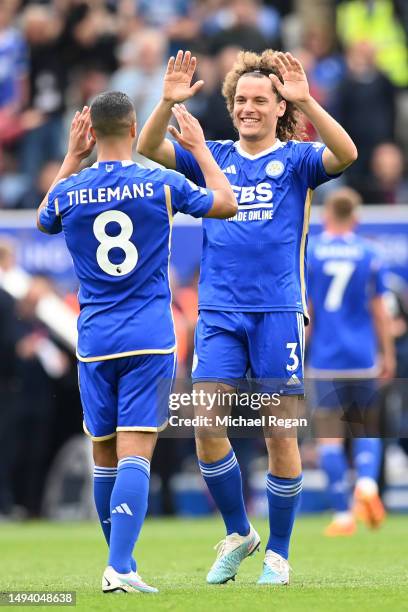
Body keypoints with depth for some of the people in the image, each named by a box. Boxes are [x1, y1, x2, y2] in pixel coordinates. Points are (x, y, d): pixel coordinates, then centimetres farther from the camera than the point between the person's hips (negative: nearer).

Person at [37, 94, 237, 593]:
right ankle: (120, 568, -21)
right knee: (135, 454, -8)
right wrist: (200, 148, 21)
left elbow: (44, 221, 25)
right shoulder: (162, 185, -6)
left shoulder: (69, 192, 0)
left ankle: (120, 563, 23)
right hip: (149, 341, -2)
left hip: (95, 342, 2)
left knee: (104, 458, 13)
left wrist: (72, 158, 28)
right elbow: (227, 204, 10)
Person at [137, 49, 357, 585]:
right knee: (206, 428, -6)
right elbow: (148, 148, -1)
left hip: (279, 310, -2)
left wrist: (306, 102, -29)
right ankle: (238, 533, 15)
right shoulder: (214, 157, 11)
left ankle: (278, 553, 13)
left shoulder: (296, 159, 3)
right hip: (219, 313, 3)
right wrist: (169, 103, -17)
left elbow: (346, 154, -18)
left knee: (279, 436, 1)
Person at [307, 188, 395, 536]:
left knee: (330, 436, 0)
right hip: (362, 359, 1)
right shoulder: (369, 255, 3)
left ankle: (343, 515, -5)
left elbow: (303, 312, -2)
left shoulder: (308, 254, 0)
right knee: (367, 429, 15)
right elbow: (379, 311, 5)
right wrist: (388, 355, 14)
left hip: (325, 360, -1)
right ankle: (367, 482, -13)